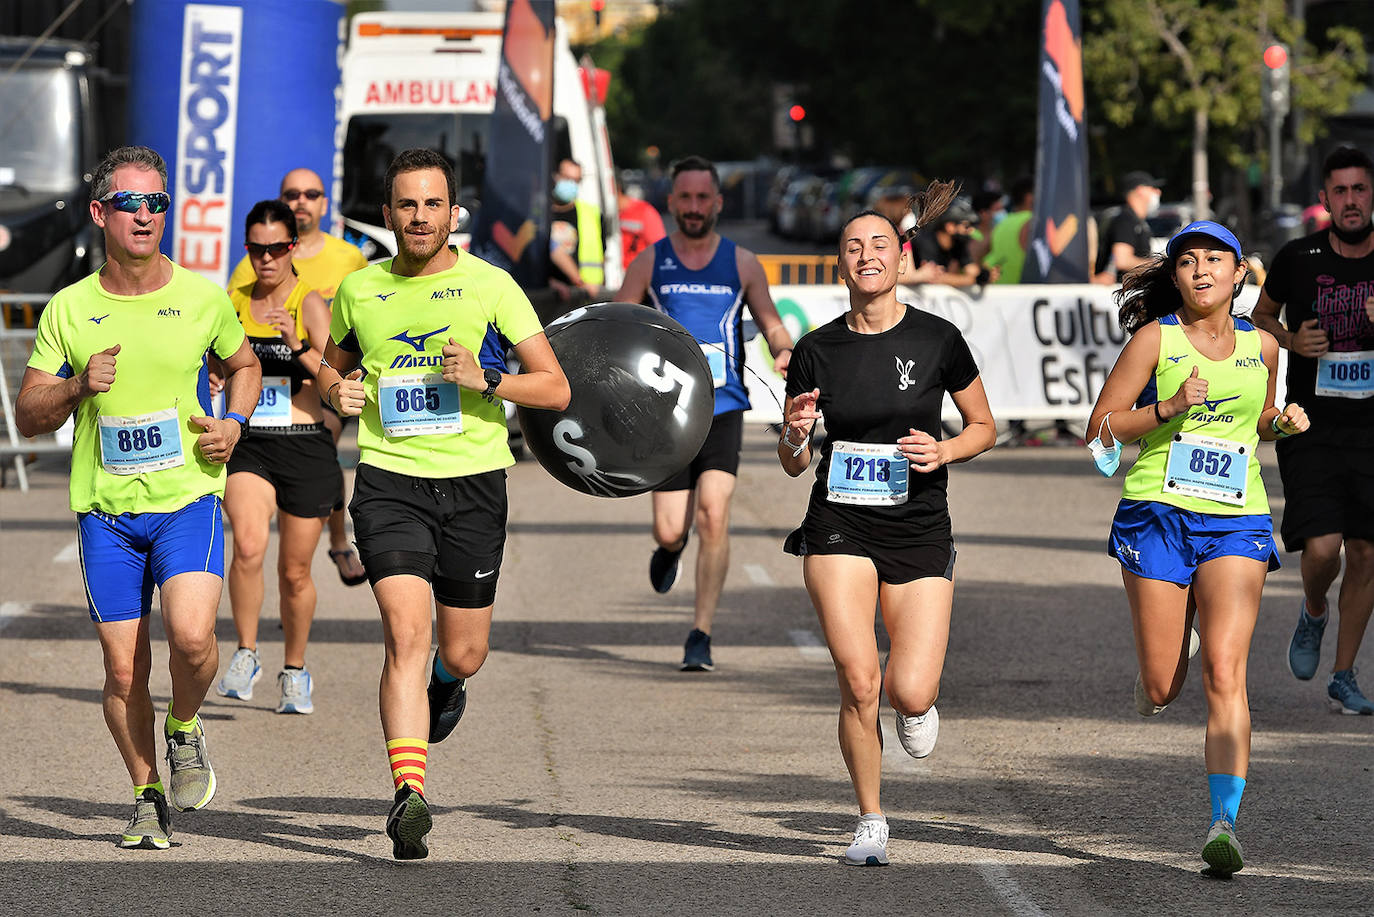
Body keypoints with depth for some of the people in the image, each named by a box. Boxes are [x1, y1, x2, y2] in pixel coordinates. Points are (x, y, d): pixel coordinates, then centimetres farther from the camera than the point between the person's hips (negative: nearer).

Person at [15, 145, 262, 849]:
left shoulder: (202, 298, 1)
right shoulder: (69, 310, 1)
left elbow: (243, 365, 20)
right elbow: (28, 417, 5)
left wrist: (234, 423, 0)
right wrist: (78, 387, -14)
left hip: (189, 499, -1)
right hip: (106, 508, 1)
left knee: (190, 636, -23)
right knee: (124, 670, 0)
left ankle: (183, 731, 8)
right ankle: (148, 797, 22)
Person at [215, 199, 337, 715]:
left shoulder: (311, 305, -5)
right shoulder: (233, 303, 6)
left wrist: (299, 345, -30)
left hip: (306, 448, -2)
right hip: (248, 446, 2)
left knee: (294, 572, 8)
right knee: (249, 546, -24)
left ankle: (295, 672, 30)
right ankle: (246, 655, -7)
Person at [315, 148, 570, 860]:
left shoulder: (490, 285, -1)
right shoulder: (359, 289, 6)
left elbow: (555, 388, -1)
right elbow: (333, 364, 24)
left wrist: (488, 380, -18)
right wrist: (338, 392, 1)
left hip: (473, 481, 0)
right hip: (389, 481, 0)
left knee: (462, 655, 8)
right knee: (406, 635, -18)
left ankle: (446, 681, 47)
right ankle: (408, 795, -25)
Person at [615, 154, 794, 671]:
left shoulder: (741, 264, 7)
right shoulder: (650, 263, 6)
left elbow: (771, 323, 10)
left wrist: (784, 351, -12)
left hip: (723, 409, -1)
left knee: (713, 515, -19)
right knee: (670, 531, -2)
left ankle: (701, 636, -13)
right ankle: (669, 549, 39)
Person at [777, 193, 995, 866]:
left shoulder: (937, 340, -3)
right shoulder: (816, 351, 1)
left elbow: (984, 427, 9)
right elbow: (793, 464, 8)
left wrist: (942, 451, -10)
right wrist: (795, 435, -15)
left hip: (919, 532, 0)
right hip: (839, 528, 1)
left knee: (910, 695, -12)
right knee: (858, 681, -13)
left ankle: (917, 702, 28)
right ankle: (870, 822, 7)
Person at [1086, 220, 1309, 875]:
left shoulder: (1260, 346, 10)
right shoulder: (1155, 339, -1)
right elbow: (1101, 432, 0)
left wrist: (1284, 423, 5)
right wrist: (1168, 408, -14)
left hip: (1237, 523, 1)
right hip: (1158, 517, -1)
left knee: (1224, 672, -16)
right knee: (1162, 688, 1)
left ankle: (1224, 822, -20)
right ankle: (1156, 679, 40)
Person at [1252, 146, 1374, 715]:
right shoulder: (1296, 259, -2)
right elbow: (1261, 317, 15)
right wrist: (1291, 341, -6)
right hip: (1310, 428, -1)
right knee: (1321, 548, -15)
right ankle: (1313, 615, 20)